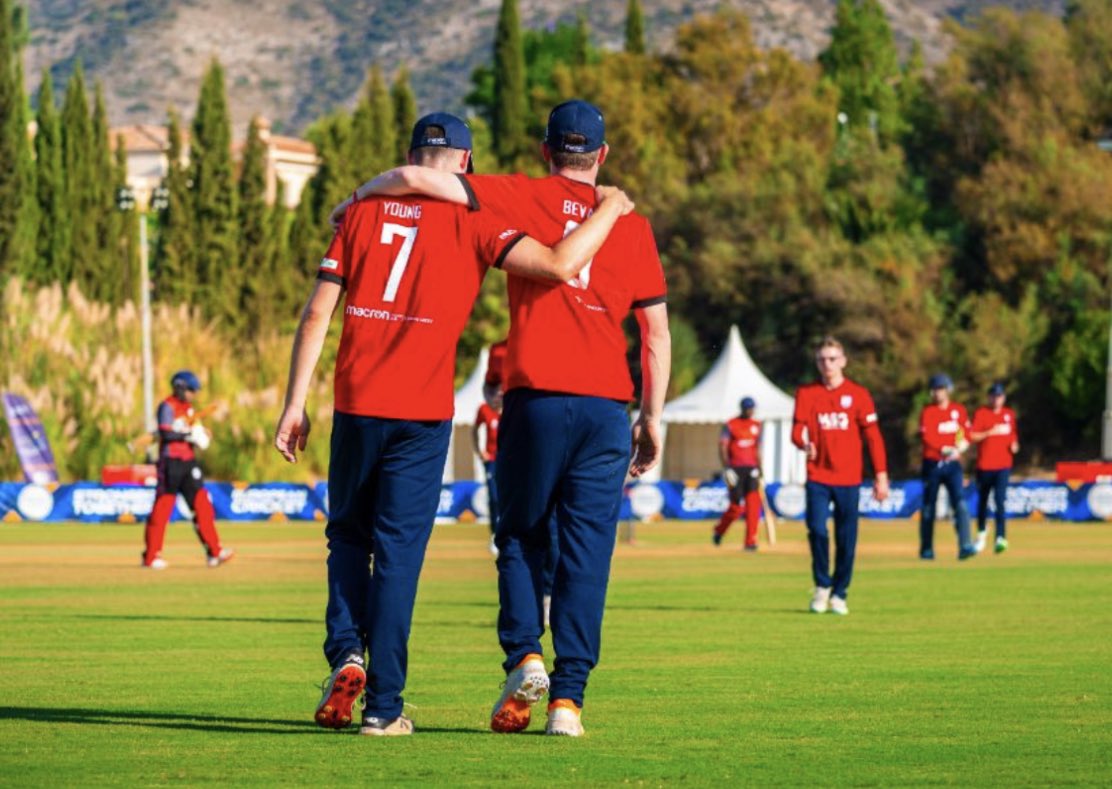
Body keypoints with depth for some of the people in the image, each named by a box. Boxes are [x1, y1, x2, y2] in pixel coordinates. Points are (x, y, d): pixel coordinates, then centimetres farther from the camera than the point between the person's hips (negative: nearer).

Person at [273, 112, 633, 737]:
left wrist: (296, 403, 7)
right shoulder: (471, 223, -2)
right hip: (422, 412, -2)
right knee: (398, 552, 1)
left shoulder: (364, 212, 8)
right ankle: (383, 705, -1)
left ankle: (346, 655, -1)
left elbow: (317, 315, 4)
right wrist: (610, 209, 3)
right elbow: (560, 266, -13)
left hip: (356, 405, 3)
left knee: (348, 536, 19)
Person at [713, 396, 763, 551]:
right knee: (736, 506, 0)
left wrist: (759, 471, 15)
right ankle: (719, 531, 27)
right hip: (735, 468, -4)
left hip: (751, 469, 4)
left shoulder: (756, 426, 12)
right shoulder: (730, 426, -3)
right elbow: (722, 448, -10)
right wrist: (726, 468, -21)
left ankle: (750, 541, -10)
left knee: (753, 504, -11)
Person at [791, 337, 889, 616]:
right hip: (817, 477, 0)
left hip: (848, 478, 0)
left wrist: (881, 475, -2)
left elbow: (872, 436, 3)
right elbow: (797, 428, -2)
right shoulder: (806, 393, 5)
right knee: (817, 529, -14)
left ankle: (839, 594, 15)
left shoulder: (858, 394, 3)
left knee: (846, 540, 1)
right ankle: (822, 585, 7)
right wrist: (804, 443, -26)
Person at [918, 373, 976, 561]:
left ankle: (964, 547, -20)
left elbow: (967, 435, 11)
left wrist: (959, 449, -9)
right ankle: (926, 549, 17)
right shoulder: (927, 412, -3)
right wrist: (944, 450, -29)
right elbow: (926, 436, -15)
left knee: (960, 503, -13)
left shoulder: (959, 410, 7)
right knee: (928, 507, 5)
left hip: (953, 464, 2)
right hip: (932, 463, -1)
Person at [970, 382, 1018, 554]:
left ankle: (1001, 537, -21)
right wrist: (990, 432, -21)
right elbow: (972, 436, -10)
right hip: (984, 465, -1)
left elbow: (1014, 434, 24)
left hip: (1003, 465, 1)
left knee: (1000, 499, -14)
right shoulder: (981, 413, -3)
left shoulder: (1009, 414, 11)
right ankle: (981, 533, 33)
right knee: (982, 500, 11)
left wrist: (1014, 445, 4)